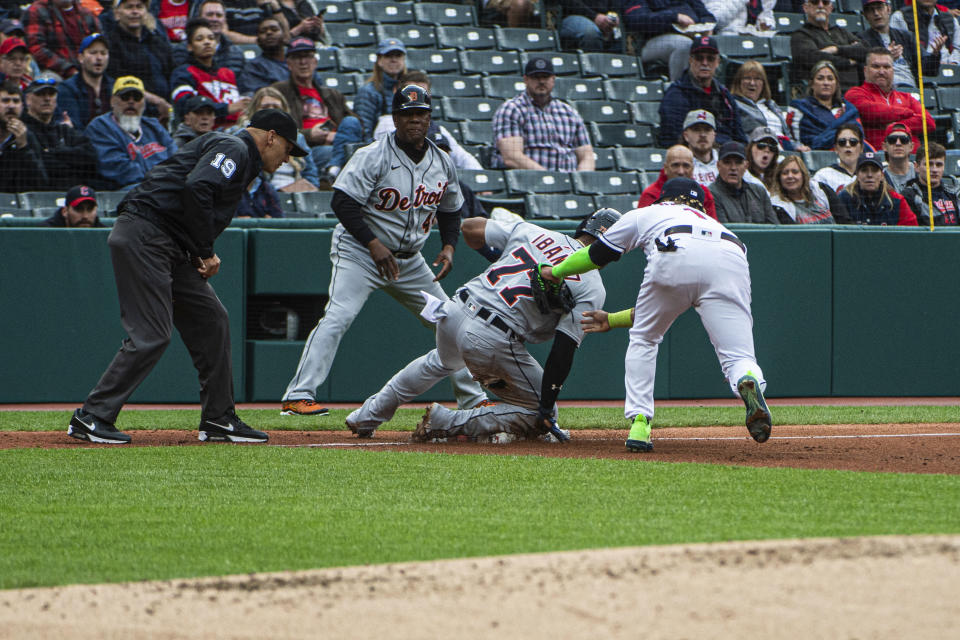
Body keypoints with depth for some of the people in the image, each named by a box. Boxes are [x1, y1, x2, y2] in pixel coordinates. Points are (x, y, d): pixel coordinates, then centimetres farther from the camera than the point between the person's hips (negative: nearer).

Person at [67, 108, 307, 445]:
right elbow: (195, 188, -23)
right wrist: (205, 251, -15)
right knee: (151, 336, -13)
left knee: (211, 321, 10)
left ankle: (218, 419, 15)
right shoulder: (233, 149, -7)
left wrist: (204, 254, 6)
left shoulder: (242, 160, 25)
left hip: (168, 247, 11)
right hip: (143, 237, -11)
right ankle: (91, 417, -9)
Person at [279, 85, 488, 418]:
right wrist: (373, 244, -26)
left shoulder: (443, 163, 4)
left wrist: (448, 247, 0)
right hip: (359, 252, -6)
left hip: (410, 261, 6)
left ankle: (472, 397, 24)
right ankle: (298, 396, -27)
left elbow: (450, 211, 17)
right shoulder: (373, 156, -16)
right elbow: (343, 202, -20)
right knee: (338, 316, -24)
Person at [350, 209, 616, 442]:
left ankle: (368, 416, 50)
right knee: (537, 417, 10)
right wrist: (546, 409, -7)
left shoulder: (530, 231, 10)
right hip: (496, 341, -7)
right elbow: (563, 349, -10)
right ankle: (445, 423, -1)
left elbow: (469, 227, 18)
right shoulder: (593, 289, -3)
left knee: (442, 361, 41)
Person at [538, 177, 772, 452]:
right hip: (732, 262, 2)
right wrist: (613, 320, 58)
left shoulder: (645, 215, 37)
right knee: (737, 357, 0)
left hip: (674, 261, -2)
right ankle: (748, 381, -36)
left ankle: (639, 424, 9)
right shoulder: (711, 223, 46)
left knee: (643, 339, 21)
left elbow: (597, 254, 46)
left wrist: (556, 272, 66)